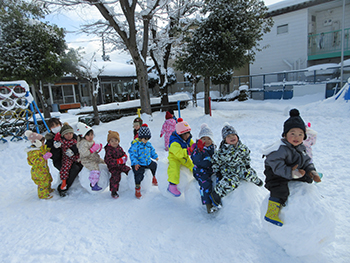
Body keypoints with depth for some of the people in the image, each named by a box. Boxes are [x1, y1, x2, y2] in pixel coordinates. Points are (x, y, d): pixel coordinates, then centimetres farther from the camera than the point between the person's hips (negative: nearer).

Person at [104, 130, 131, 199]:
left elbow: (124, 154, 15)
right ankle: (113, 192, 6)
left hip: (121, 165, 7)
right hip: (113, 167, -7)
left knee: (128, 170, 11)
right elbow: (108, 160, -27)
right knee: (115, 177, -11)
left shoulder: (119, 148, 4)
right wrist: (118, 161, -34)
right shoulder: (108, 150, -20)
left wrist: (125, 157, -11)